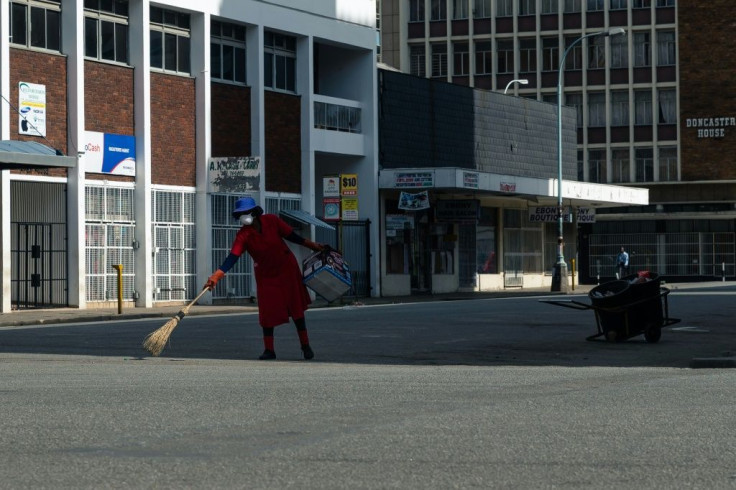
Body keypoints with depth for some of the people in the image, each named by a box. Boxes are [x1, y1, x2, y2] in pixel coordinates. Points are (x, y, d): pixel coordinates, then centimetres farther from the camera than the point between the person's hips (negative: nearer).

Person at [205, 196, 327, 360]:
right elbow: (232, 258, -28)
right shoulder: (243, 235, -20)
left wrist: (314, 246, -1)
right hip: (265, 274, 0)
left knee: (296, 307, 5)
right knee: (267, 312, -3)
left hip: (287, 268, 0)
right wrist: (215, 277, -40)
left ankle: (305, 346, 15)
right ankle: (269, 350, 9)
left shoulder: (272, 221, -18)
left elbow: (292, 236, -6)